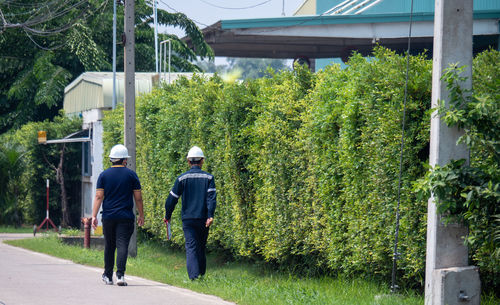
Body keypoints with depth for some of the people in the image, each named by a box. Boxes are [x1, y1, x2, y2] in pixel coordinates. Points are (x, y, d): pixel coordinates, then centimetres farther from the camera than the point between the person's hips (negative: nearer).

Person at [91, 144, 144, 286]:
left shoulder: (104, 175, 4)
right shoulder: (131, 174, 1)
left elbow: (98, 196, -2)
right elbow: (138, 197, 3)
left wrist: (94, 216, -2)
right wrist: (141, 215, 13)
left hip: (108, 216, 2)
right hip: (126, 217, -2)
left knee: (109, 246, 12)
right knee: (122, 245, -6)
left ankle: (108, 276, 20)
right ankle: (120, 275, -19)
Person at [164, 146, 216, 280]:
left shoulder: (182, 178, 2)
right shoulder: (208, 178, 4)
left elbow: (172, 199, 4)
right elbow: (211, 197, -9)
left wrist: (167, 216, 15)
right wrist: (210, 216, -15)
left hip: (188, 219, -1)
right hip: (203, 219, 1)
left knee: (191, 247, -6)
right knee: (201, 248, 14)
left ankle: (194, 275, -22)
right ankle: (201, 275, 17)